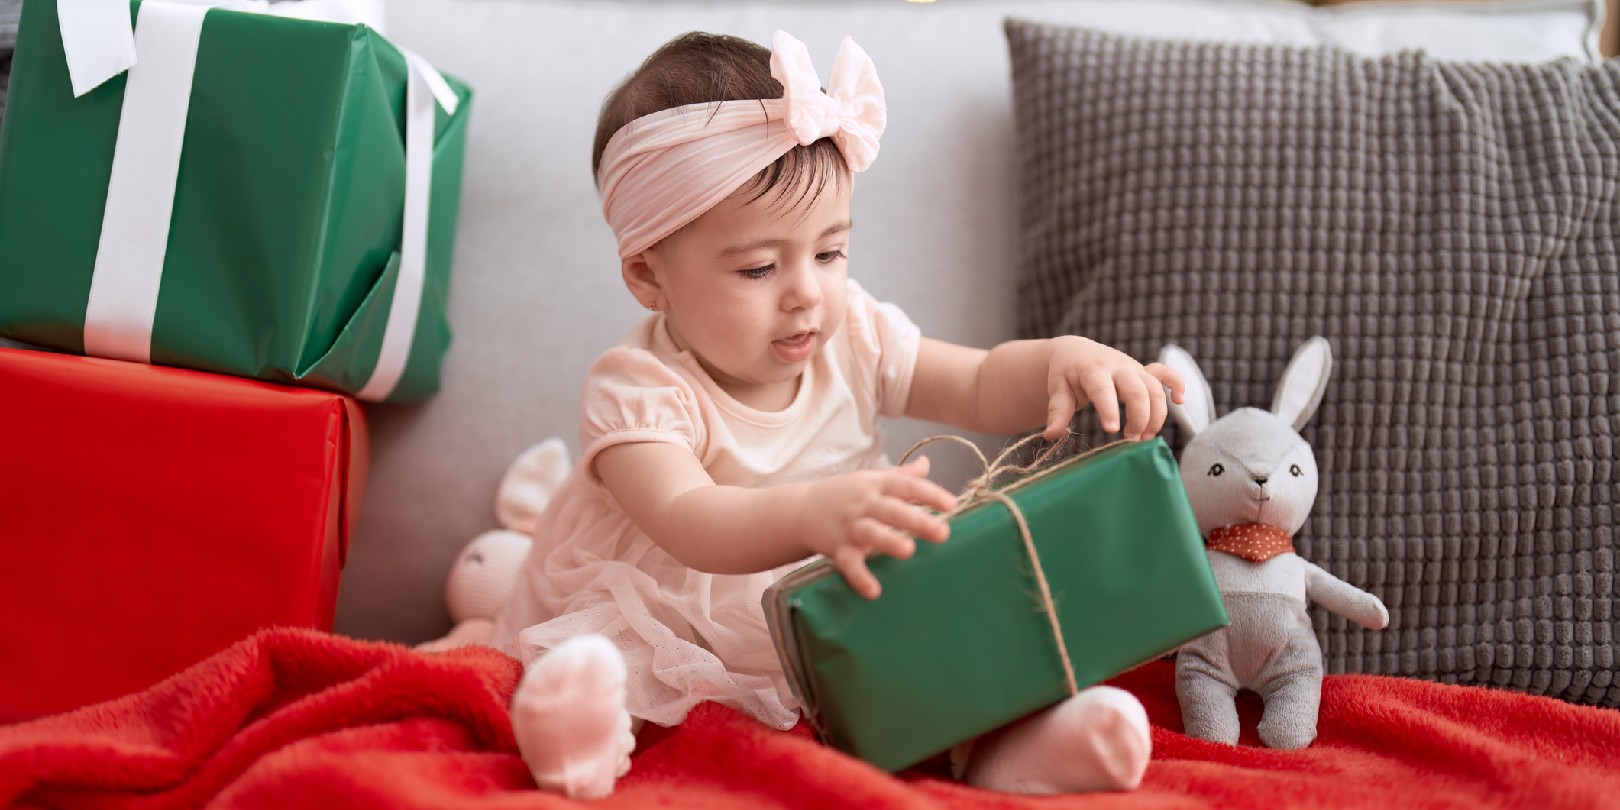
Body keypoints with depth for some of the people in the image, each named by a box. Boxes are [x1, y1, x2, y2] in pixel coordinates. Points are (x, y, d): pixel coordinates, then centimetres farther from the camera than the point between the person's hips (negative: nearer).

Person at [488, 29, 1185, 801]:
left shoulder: (851, 337, -1)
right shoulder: (639, 391, -20)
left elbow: (981, 387, 2)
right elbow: (691, 525, -37)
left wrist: (1062, 361, -22)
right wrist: (811, 513, -58)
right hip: (667, 642, -5)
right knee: (592, 653, -34)